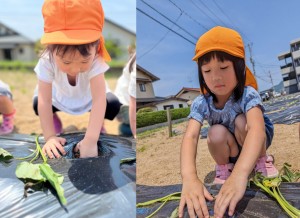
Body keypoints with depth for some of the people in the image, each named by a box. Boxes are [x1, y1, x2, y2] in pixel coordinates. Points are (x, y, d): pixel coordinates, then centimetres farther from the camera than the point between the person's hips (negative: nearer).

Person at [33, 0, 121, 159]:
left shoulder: (95, 60, -41)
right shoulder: (47, 61, -38)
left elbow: (99, 100, -48)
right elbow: (44, 101, -37)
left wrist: (90, 141, -55)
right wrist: (50, 137, -43)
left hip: (89, 99, -1)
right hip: (61, 100, 1)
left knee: (113, 105, -24)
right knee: (37, 103, -21)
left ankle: (97, 123, 9)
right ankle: (55, 119, 11)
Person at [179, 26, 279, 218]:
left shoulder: (248, 95, -35)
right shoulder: (201, 103, -27)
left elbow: (256, 128, -53)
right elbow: (191, 136, -42)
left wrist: (239, 175, -71)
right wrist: (189, 177, -63)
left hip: (254, 143, -1)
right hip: (229, 148, 2)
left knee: (242, 122, -33)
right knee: (216, 133, -32)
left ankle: (261, 161, -4)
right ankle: (224, 167, 0)